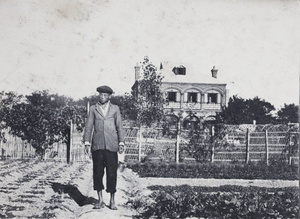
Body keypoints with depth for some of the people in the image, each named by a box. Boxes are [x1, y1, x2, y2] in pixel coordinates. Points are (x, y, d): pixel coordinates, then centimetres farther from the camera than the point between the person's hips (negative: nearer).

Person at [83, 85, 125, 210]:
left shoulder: (115, 109, 12)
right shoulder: (93, 109, 12)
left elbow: (119, 126, 9)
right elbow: (88, 126, 9)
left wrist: (121, 143, 1)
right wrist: (87, 142, 0)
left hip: (111, 145, -1)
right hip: (97, 145, 1)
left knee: (112, 173, -3)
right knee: (97, 172, 0)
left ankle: (112, 201, 5)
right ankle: (100, 200, 8)